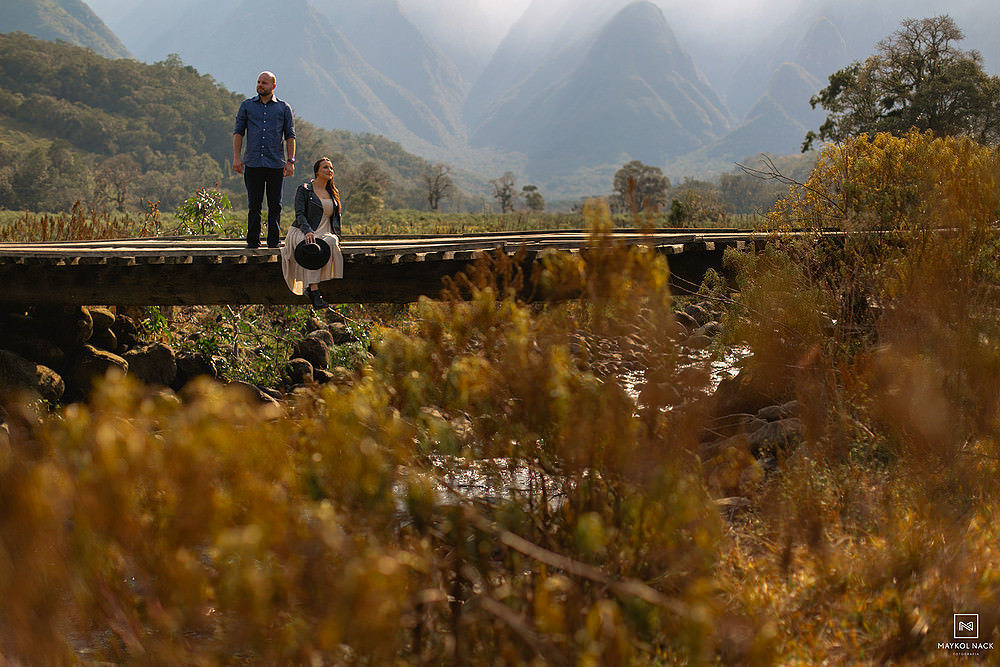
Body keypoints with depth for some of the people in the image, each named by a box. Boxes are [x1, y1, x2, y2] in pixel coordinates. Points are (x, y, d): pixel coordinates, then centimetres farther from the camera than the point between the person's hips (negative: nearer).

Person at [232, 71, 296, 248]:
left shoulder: (283, 107, 9)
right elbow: (238, 132, 10)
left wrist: (290, 161, -1)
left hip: (275, 164, 0)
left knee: (275, 205, 0)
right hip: (253, 164, 0)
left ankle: (274, 241, 6)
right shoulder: (247, 105, 11)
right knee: (254, 205, 1)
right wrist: (236, 157, -1)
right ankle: (253, 242, 5)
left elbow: (290, 136, 8)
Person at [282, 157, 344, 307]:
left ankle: (309, 287, -36)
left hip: (326, 233, 4)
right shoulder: (304, 190, 3)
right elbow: (300, 214, -8)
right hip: (302, 233, -4)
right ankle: (314, 290, -49)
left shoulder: (333, 193, 19)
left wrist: (337, 236, 4)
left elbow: (336, 218, 23)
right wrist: (308, 231, -27)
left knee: (331, 242, -34)